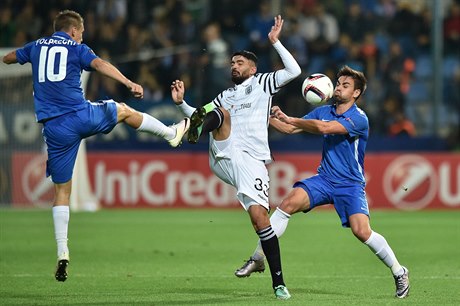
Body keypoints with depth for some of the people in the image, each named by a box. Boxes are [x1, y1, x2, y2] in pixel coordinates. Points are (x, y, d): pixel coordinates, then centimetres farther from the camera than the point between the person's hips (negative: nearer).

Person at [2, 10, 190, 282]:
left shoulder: (36, 46, 15)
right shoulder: (76, 48, 4)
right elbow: (100, 64, -14)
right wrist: (130, 84, -23)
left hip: (54, 127, 2)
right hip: (82, 116, -2)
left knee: (62, 190, 7)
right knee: (124, 110, 29)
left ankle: (63, 254, 1)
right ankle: (173, 134, 43)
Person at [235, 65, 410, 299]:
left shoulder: (359, 119, -15)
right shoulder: (324, 111, 7)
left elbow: (324, 128, -28)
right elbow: (291, 129, 9)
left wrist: (289, 119, -29)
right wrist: (268, 117, -7)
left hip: (350, 184, -5)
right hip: (324, 180, 5)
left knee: (361, 231, -21)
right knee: (289, 203, -18)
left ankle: (399, 272, 0)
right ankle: (257, 259, -12)